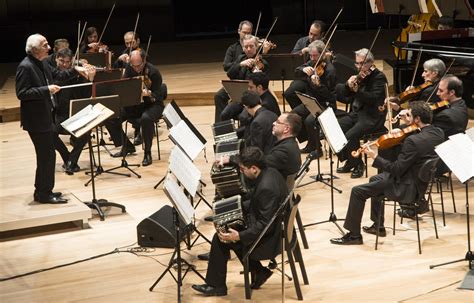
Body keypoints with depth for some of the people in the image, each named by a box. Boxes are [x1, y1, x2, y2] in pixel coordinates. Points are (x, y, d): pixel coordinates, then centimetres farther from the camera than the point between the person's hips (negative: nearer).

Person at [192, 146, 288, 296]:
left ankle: (216, 285, 15)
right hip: (276, 228, 10)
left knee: (220, 239, -2)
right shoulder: (270, 172, 0)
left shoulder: (266, 188, -30)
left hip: (269, 238, -10)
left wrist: (239, 236, -28)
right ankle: (259, 272, 20)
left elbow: (265, 225, -27)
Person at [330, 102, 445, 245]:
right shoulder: (439, 133, -4)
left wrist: (375, 157, -13)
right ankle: (378, 226, 38)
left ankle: (354, 235, 10)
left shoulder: (413, 141, -29)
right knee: (375, 180, 30)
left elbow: (397, 170, -24)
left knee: (357, 191, -2)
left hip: (408, 188, -10)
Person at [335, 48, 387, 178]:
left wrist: (356, 89, -34)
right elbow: (346, 98, 11)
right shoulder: (360, 76, 12)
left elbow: (373, 99, -22)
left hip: (372, 117, -8)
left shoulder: (379, 77, -9)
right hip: (356, 113, 8)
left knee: (350, 136, -28)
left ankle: (358, 165, -5)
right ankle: (349, 162, 5)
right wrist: (348, 85, -10)